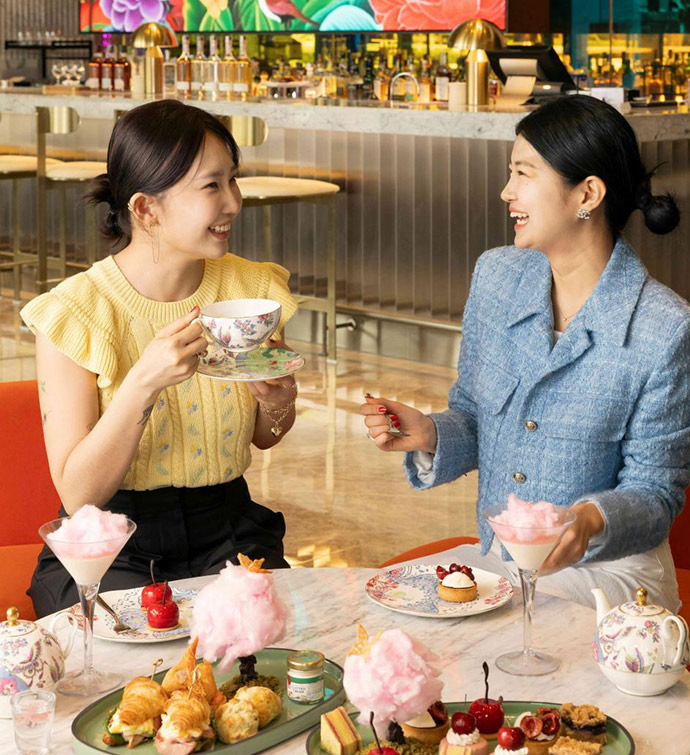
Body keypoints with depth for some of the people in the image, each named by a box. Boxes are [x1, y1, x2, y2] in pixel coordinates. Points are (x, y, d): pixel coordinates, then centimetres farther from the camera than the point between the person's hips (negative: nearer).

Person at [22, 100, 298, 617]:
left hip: (228, 535, 4)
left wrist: (277, 407, -8)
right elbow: (76, 494, -17)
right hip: (110, 552, -3)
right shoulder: (76, 314, -14)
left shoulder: (252, 289, 0)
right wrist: (143, 383, -29)